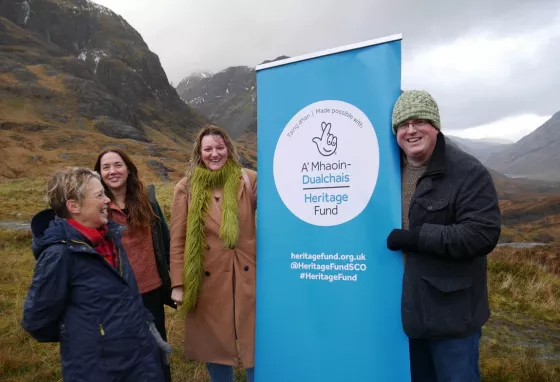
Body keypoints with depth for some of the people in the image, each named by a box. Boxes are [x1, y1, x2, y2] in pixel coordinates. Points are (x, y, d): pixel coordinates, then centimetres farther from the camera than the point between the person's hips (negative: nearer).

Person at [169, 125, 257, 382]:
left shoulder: (248, 180, 0)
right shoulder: (186, 188, 0)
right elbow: (178, 240, 0)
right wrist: (178, 283, -3)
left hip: (245, 277, 0)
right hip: (207, 282, 1)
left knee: (255, 345, 9)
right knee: (214, 346, 16)